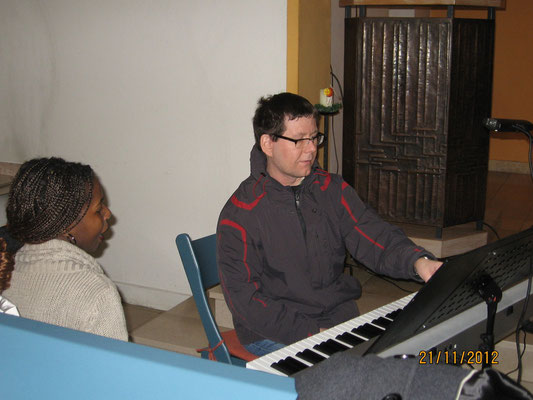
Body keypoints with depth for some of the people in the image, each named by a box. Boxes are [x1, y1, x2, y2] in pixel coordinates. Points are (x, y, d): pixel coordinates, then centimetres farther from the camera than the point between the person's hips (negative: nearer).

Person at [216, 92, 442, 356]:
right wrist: (311, 334, -21)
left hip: (339, 316, 6)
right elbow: (244, 299, -14)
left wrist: (417, 261, -27)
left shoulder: (332, 189, 5)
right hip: (275, 333, -5)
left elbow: (375, 238, -6)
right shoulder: (239, 215, -12)